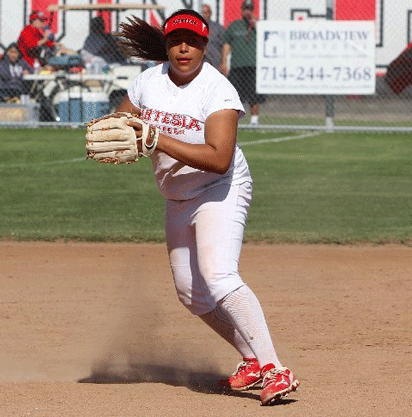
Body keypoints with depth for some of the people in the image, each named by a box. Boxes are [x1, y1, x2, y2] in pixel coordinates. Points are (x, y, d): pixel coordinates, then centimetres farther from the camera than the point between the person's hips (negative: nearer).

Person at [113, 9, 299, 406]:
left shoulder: (219, 91, -22)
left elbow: (219, 159, -32)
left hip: (221, 193, -8)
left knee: (219, 278, -27)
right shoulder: (149, 81, -2)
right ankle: (253, 361, 28)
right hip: (178, 199, 8)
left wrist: (158, 140, -37)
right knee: (192, 293, 13)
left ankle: (274, 371, -32)